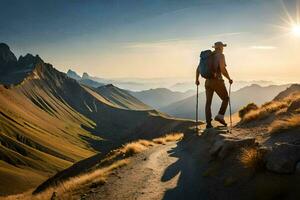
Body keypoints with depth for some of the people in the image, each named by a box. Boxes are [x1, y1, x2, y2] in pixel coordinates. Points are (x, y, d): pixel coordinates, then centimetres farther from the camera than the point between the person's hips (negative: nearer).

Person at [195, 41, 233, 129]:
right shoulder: (221, 55, -6)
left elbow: (198, 68, 13)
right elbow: (222, 69, -19)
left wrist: (197, 79, 25)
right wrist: (229, 79, -5)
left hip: (208, 81, 5)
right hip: (217, 82, -5)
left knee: (208, 102, 9)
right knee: (226, 99, 14)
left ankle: (208, 123, 1)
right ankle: (220, 116, -1)